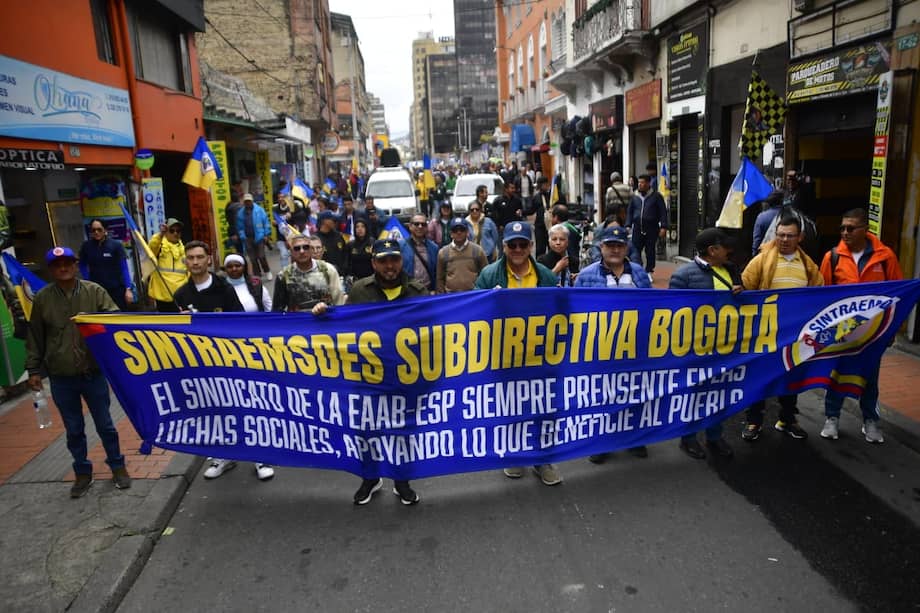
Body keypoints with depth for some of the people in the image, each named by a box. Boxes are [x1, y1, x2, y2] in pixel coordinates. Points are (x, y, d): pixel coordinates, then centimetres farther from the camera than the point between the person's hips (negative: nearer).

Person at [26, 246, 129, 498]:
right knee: (73, 430, 13)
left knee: (105, 424, 11)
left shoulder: (95, 291, -6)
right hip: (60, 378, 1)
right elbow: (34, 338, 5)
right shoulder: (42, 298, -1)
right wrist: (33, 369, 5)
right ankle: (83, 472, 29)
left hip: (93, 373, -1)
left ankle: (117, 466, 28)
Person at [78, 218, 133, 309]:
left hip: (116, 289, -2)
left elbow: (124, 268, -5)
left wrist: (128, 289, -10)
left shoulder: (116, 245, -6)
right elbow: (83, 266, 15)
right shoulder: (86, 246, 1)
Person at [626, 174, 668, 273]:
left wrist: (663, 227, -9)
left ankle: (649, 271, 15)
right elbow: (629, 212, 15)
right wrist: (628, 225, 4)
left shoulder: (656, 196, 1)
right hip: (637, 228, 2)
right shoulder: (635, 196, 10)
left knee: (650, 251, 4)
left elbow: (663, 212, -1)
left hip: (651, 229, -2)